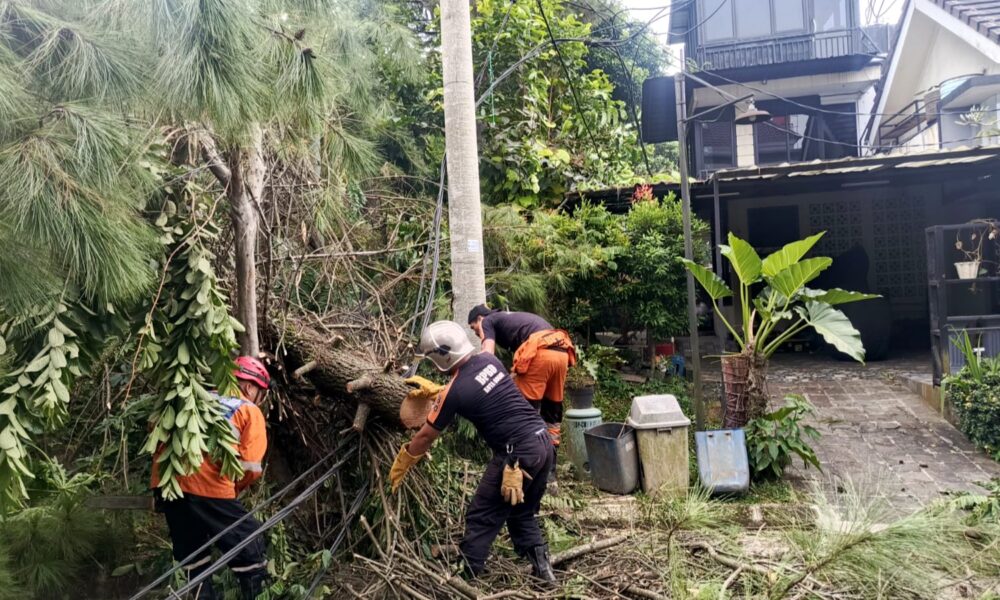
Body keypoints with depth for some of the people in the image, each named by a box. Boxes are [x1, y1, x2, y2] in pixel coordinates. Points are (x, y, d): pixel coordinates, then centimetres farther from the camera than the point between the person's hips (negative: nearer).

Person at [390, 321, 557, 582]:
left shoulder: (455, 391, -11)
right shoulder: (489, 360, 6)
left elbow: (425, 436, 1)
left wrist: (399, 466, 17)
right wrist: (434, 389, 33)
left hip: (518, 455, -7)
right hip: (544, 443, 7)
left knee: (481, 518, 10)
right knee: (522, 512, 25)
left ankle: (464, 574, 22)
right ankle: (541, 566, 24)